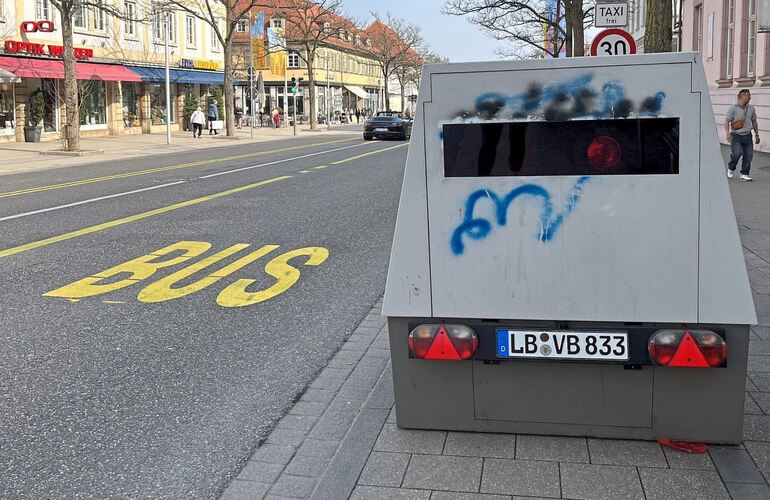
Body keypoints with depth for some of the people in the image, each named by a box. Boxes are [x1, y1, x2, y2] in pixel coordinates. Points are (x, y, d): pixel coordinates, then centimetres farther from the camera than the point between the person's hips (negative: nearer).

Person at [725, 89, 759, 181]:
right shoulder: (733, 108, -6)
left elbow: (754, 122, 20)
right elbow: (727, 121, -7)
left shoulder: (751, 108, 9)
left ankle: (744, 174, 12)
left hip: (747, 136, 5)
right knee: (737, 153, -20)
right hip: (736, 135, -5)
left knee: (749, 155, -1)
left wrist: (757, 134, 20)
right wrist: (727, 134, -20)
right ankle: (731, 168, 7)